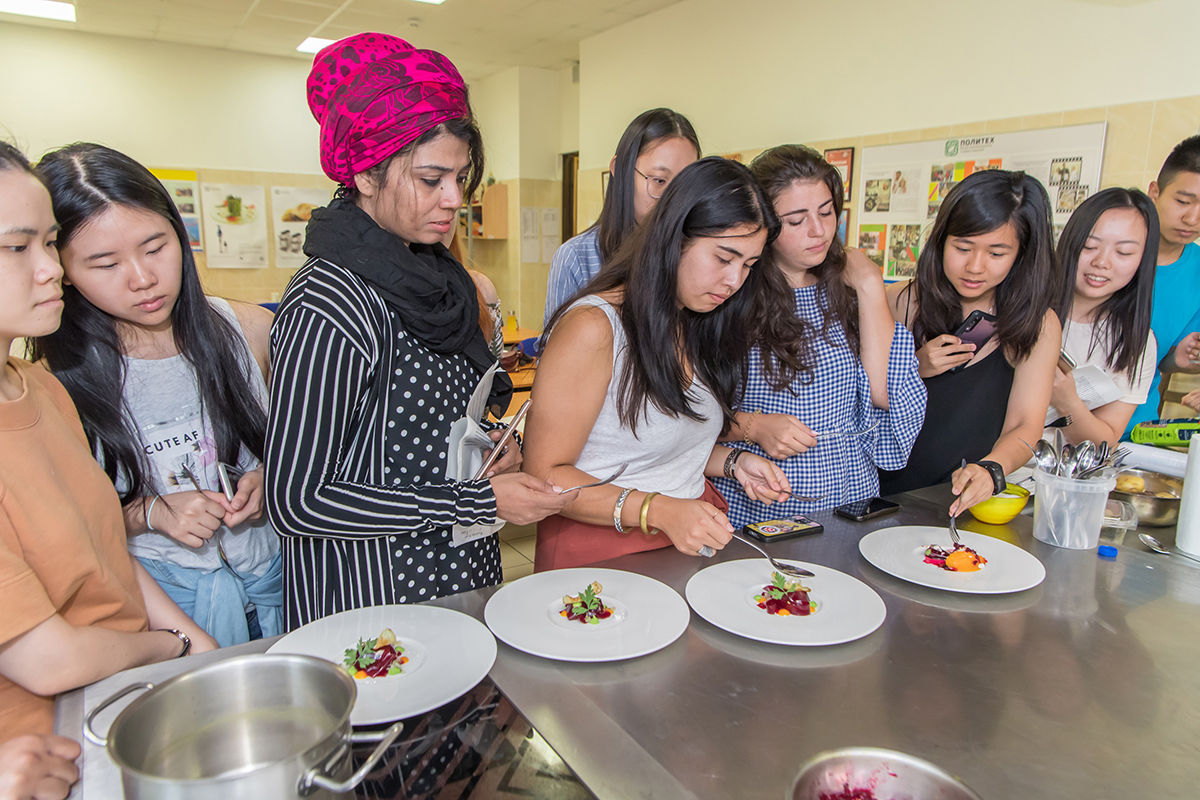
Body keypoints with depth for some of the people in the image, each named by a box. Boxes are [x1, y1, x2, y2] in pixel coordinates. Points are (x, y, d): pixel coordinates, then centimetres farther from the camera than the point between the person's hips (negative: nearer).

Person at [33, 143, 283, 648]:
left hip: (276, 580, 2)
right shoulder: (59, 378, -11)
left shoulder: (250, 331, -7)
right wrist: (148, 513, -17)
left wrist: (270, 477, -13)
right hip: (157, 596, -2)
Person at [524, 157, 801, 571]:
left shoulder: (697, 326, 10)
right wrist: (658, 511, -23)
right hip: (600, 548, -6)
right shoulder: (593, 328, -15)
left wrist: (732, 462, 3)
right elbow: (544, 475, -14)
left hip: (696, 541, 6)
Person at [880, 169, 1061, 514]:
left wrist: (991, 470, -25)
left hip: (963, 502, 1)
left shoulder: (1039, 326, 2)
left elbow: (1025, 424, -4)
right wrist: (913, 370, -13)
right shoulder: (898, 302, 0)